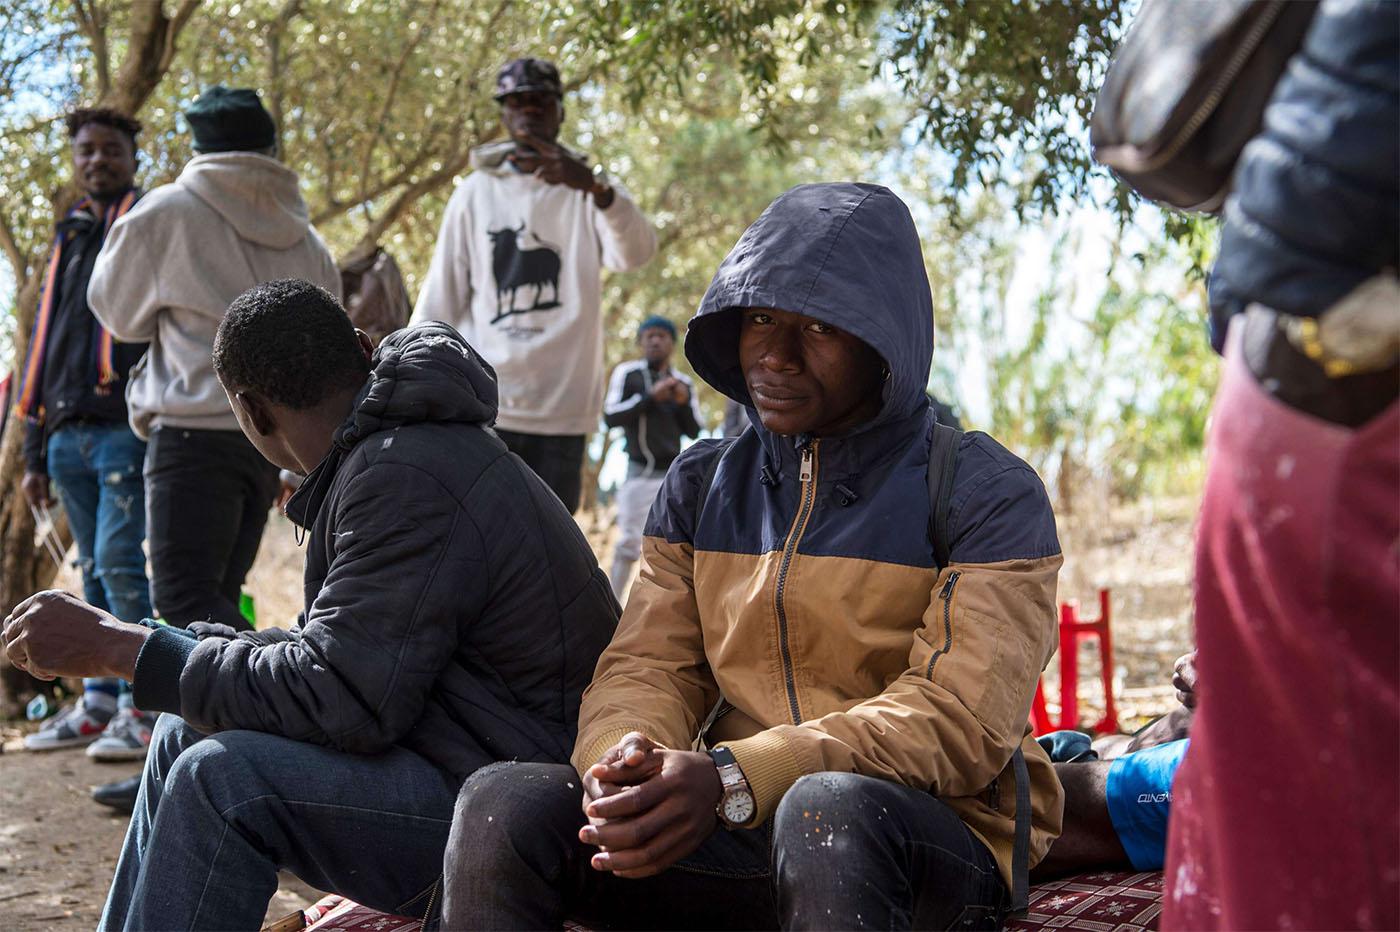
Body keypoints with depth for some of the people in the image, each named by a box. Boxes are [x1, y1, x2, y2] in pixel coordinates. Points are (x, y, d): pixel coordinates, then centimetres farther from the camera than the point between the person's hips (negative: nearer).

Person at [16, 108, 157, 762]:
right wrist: (35, 456, 20)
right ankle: (99, 703, 16)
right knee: (95, 572, 10)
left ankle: (145, 710, -8)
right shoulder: (68, 242, 23)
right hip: (69, 435, 6)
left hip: (127, 426, -6)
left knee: (120, 562, -13)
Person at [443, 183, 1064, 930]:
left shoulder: (988, 497, -4)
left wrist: (731, 780, -28)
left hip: (937, 844, -4)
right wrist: (627, 757, -20)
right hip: (739, 831, 4)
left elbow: (960, 721, -15)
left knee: (827, 808, -40)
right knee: (504, 802, -22)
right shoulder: (700, 487, 13)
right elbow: (648, 666, 7)